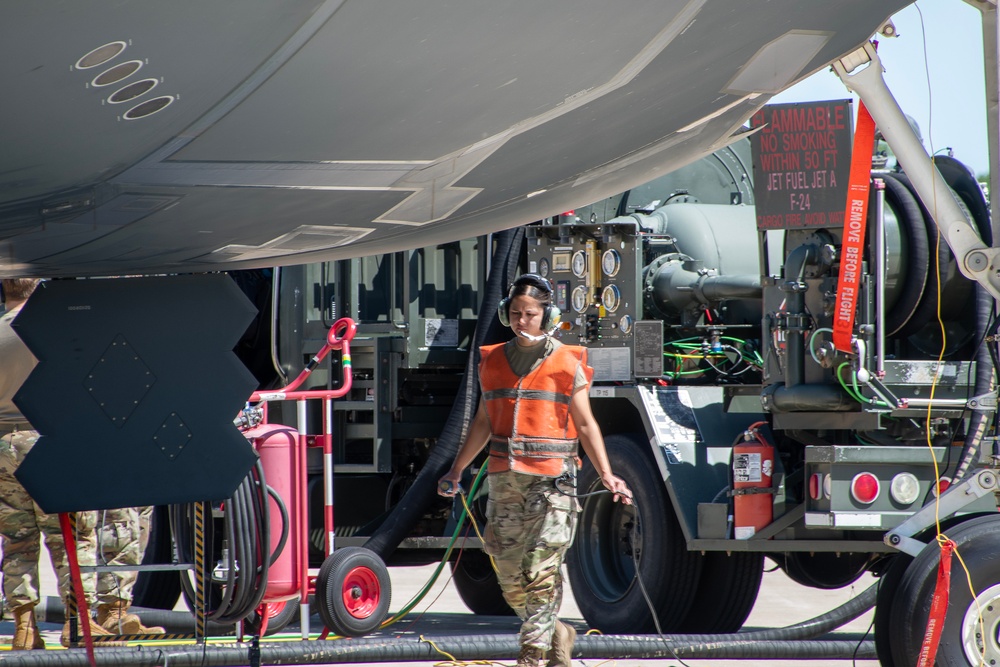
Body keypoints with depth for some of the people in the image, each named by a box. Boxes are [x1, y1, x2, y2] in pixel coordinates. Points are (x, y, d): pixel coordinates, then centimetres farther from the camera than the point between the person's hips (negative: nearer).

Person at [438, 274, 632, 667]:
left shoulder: (567, 364, 0)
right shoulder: (493, 362, 11)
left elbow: (585, 425, 2)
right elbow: (483, 423, 20)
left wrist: (607, 476, -7)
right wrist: (456, 471, 19)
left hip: (551, 478, -4)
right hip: (505, 480, 5)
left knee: (542, 572, -11)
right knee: (510, 575, 5)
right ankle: (556, 634, 25)